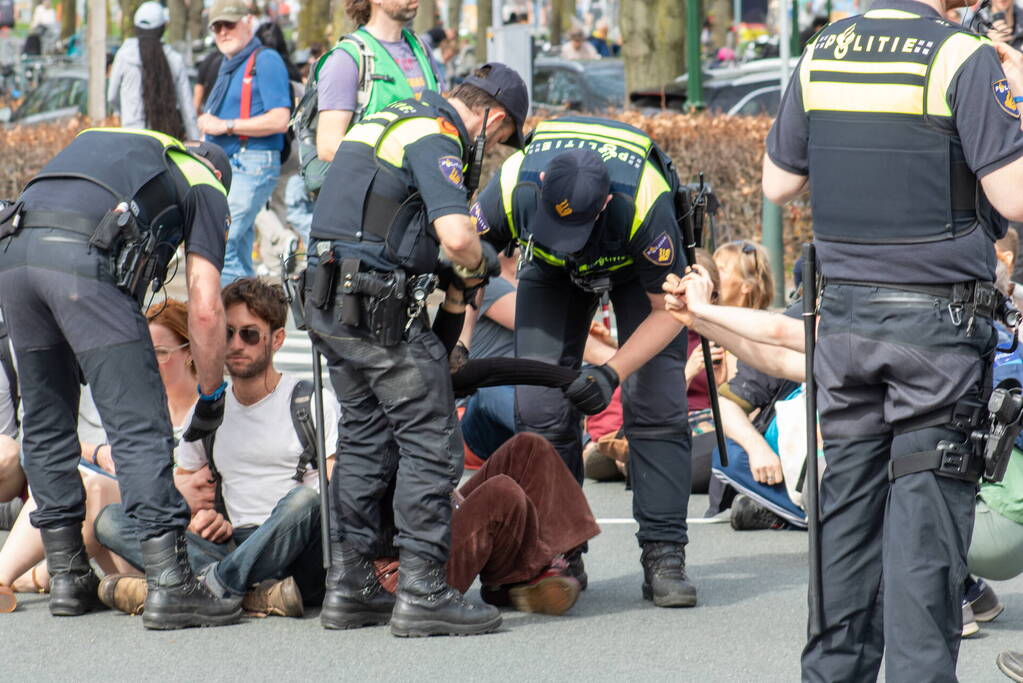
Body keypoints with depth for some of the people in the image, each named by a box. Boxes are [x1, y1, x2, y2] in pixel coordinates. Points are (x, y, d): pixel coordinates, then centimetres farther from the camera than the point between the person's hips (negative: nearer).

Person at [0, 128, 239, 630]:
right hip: (87, 258, -5)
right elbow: (205, 310, 12)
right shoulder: (205, 186, 22)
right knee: (140, 428, -4)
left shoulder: (104, 142, 38)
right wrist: (211, 395, 24)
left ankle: (66, 577, 22)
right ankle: (168, 587, -10)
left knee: (45, 423, 18)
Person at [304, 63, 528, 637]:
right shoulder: (436, 140, -12)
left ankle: (348, 589, 17)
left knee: (367, 441, 16)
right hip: (381, 309, -10)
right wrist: (479, 263, -3)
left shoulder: (395, 118, 19)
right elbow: (456, 236, -26)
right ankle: (423, 591, -7)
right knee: (432, 444, -4)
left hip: (330, 302, 10)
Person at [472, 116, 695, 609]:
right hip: (552, 274, 2)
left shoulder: (644, 203, -42)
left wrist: (613, 373, -38)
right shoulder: (513, 187, -36)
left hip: (638, 267, -2)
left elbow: (668, 309, -28)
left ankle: (664, 557, -11)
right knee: (541, 408, -8)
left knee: (656, 408, -14)